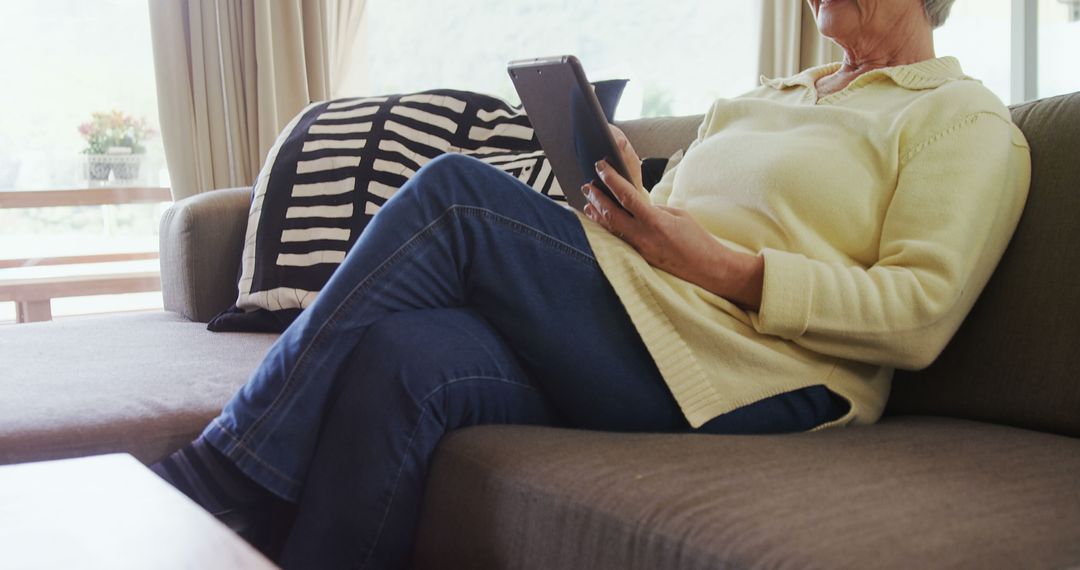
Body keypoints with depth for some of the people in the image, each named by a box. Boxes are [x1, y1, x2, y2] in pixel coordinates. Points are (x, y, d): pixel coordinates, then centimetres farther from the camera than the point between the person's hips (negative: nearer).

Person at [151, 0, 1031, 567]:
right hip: (642, 332, 7)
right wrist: (624, 207, 2)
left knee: (454, 195, -20)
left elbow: (920, 318, -7)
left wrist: (715, 263, -14)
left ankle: (203, 490, -15)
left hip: (751, 382, -6)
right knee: (401, 358, -26)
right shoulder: (765, 99, 30)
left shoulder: (964, 119, 8)